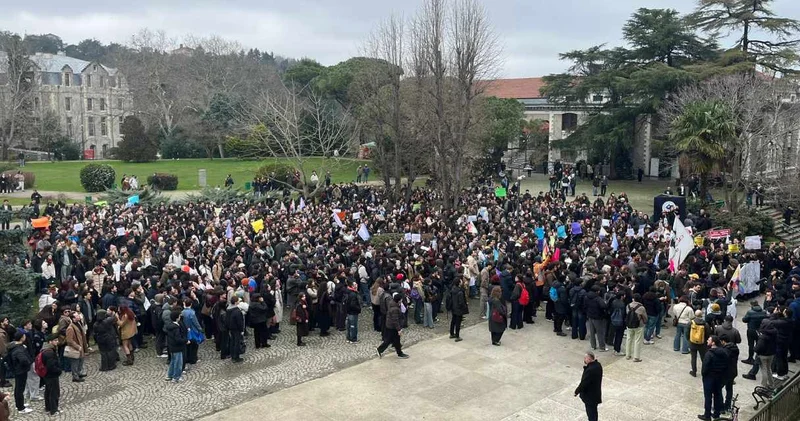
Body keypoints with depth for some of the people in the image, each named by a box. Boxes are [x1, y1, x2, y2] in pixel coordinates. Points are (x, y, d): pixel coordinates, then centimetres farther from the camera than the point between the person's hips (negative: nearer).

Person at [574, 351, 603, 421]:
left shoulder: (590, 370, -34)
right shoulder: (598, 364, -5)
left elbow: (584, 383, -25)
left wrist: (577, 391, -10)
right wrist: (586, 366, -13)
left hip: (590, 396, -9)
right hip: (596, 393, 9)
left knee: (591, 413, 9)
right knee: (594, 412, 25)